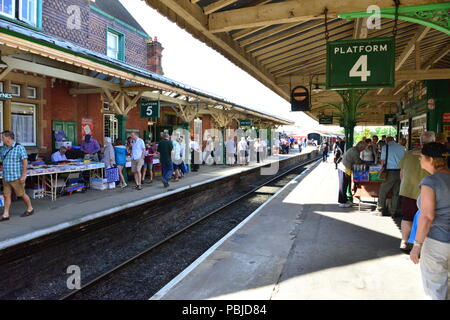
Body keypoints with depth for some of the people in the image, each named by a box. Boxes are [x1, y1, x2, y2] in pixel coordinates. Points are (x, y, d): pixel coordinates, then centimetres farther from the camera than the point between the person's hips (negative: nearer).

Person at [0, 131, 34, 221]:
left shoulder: (19, 147, -11)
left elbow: (25, 162, -14)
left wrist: (23, 176, -18)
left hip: (16, 177, -6)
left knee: (22, 194, 4)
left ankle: (30, 209, 22)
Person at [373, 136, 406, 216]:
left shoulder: (385, 147, -1)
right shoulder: (401, 147, 8)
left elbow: (383, 160, -2)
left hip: (390, 171, -4)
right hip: (400, 171, 4)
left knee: (383, 191, 6)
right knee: (396, 192, 11)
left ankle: (380, 210, 11)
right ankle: (394, 211, 16)